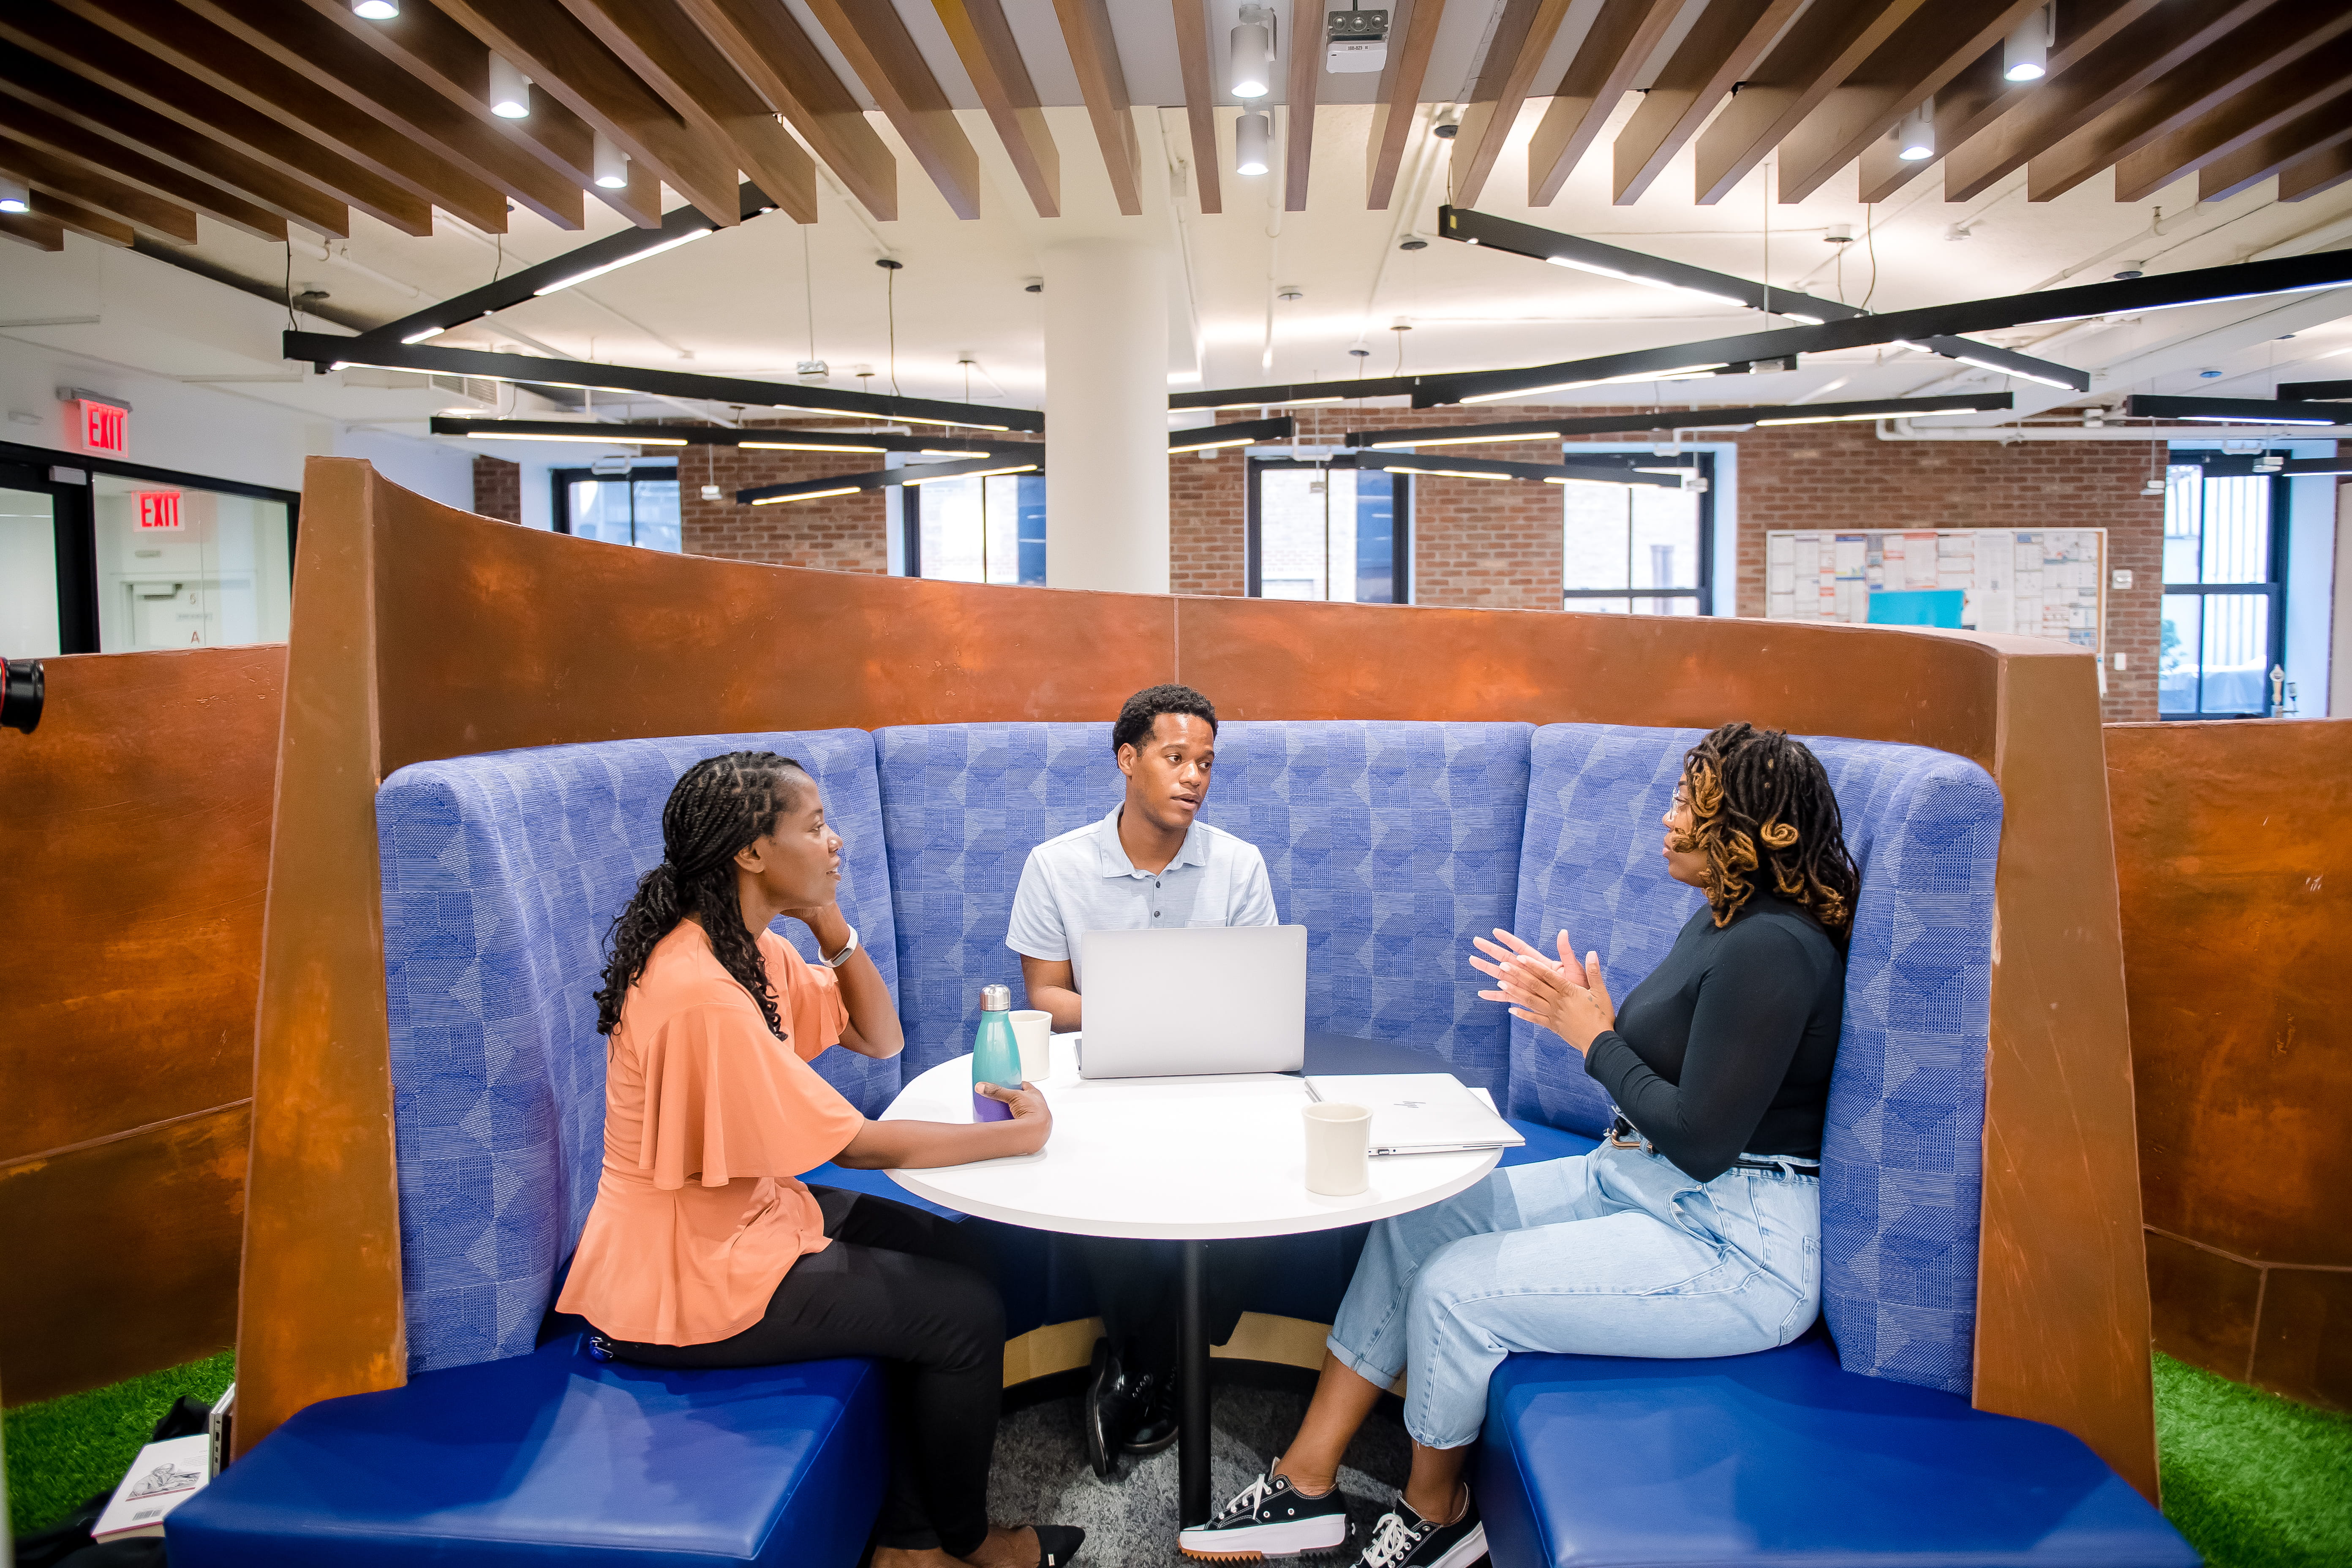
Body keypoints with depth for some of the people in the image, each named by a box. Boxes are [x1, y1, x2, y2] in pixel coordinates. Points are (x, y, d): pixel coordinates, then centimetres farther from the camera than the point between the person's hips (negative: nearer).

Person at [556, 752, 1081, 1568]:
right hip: (684, 1280, -9)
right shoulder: (699, 993, -30)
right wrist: (1017, 1135, -16)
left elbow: (880, 1039, 6)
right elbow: (857, 1144, -25)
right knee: (966, 1315, -6)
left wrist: (832, 926, -8)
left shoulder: (750, 948, 0)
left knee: (958, 1258, 8)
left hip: (749, 1211, 10)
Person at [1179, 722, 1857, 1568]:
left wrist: (1593, 1036, -14)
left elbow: (1701, 1141, -24)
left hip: (1733, 1247, -10)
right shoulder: (1720, 920, 10)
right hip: (1632, 1181, 10)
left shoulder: (1773, 949, -22)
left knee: (1456, 1286, -18)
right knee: (1417, 1218, -1)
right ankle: (1306, 1483, 7)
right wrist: (1579, 1005, -1)